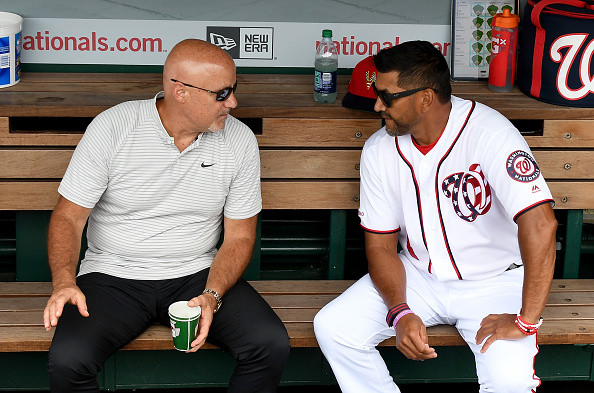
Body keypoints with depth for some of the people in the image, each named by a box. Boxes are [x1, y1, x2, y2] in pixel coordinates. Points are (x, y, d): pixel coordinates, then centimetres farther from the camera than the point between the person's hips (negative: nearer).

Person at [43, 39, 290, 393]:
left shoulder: (240, 141, -4)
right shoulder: (112, 128, -11)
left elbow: (239, 237, 1)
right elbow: (69, 217, -5)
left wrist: (211, 296, -17)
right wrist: (64, 282, -24)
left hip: (198, 274, 2)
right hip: (114, 275, -2)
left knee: (272, 344, -21)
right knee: (67, 360, -28)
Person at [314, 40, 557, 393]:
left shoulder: (489, 133, -24)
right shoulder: (379, 150, -6)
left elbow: (540, 223, -32)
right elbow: (381, 245, -2)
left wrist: (526, 321, -31)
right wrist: (400, 312, -20)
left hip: (493, 282, -4)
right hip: (418, 275, 5)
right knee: (332, 327, -15)